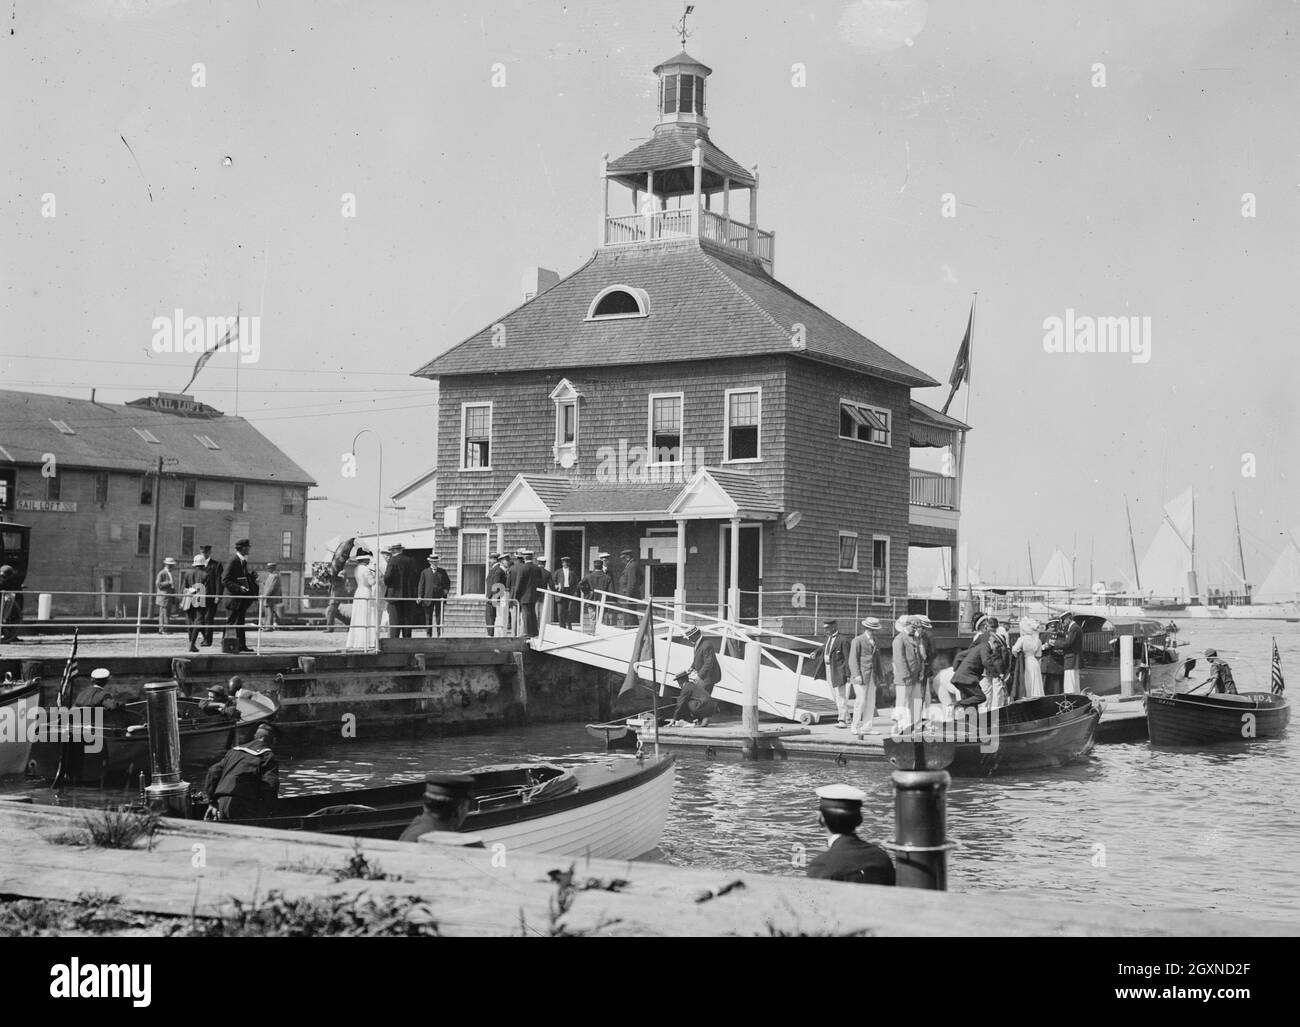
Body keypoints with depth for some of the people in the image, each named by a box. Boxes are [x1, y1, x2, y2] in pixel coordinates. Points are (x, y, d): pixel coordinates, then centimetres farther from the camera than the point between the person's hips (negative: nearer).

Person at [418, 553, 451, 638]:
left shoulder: (442, 572, 12)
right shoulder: (425, 572, 8)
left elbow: (448, 582, 20)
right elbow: (421, 585, 5)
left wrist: (446, 589, -1)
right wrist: (419, 596, -4)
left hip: (440, 598, 0)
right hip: (428, 598, 0)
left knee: (439, 617, -4)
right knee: (428, 617, 3)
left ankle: (440, 634, -2)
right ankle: (429, 634, 9)